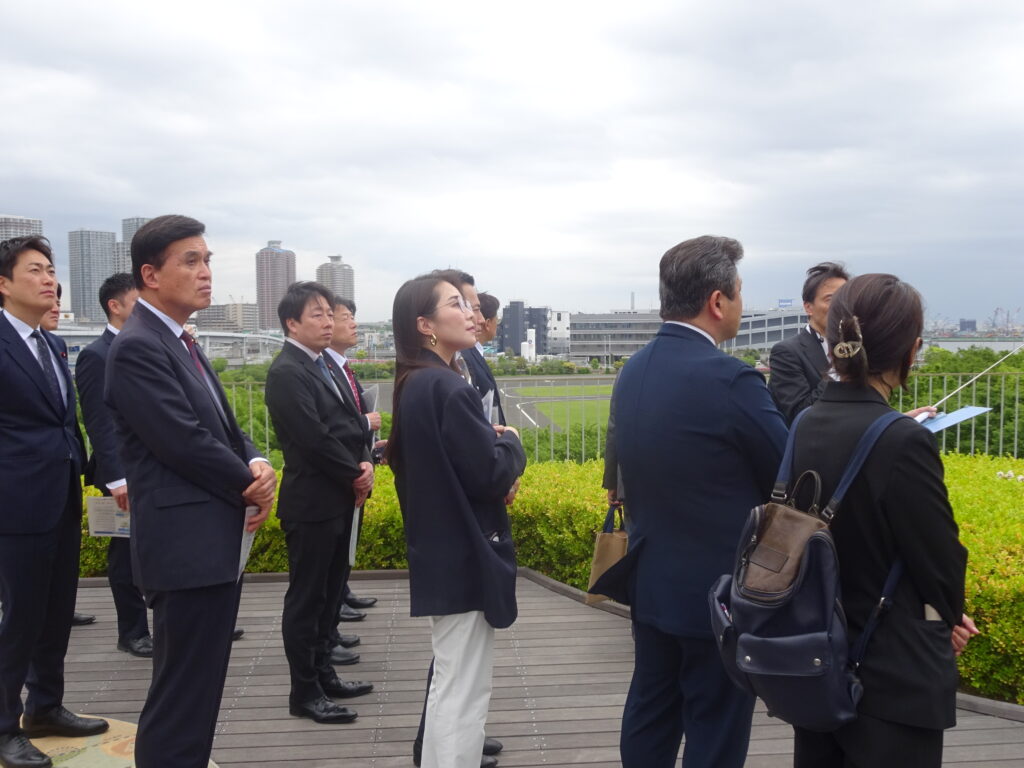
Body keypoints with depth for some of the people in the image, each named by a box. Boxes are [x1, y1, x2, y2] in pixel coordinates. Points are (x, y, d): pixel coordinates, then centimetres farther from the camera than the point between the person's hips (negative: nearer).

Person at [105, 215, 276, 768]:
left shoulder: (182, 343, 15)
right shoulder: (137, 348, -15)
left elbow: (224, 428, 16)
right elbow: (186, 442, -21)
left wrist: (258, 465, -6)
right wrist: (251, 487, -7)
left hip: (215, 543, 10)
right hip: (187, 547, -10)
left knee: (196, 694, 18)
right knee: (182, 701, -1)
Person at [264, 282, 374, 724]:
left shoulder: (322, 366, 13)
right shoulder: (287, 372, -15)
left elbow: (349, 422, 12)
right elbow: (315, 439, -22)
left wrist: (364, 463, -6)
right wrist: (355, 475, -11)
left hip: (339, 499, 9)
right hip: (312, 503, -9)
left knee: (328, 593, 17)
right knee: (306, 599, 2)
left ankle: (323, 674, 29)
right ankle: (304, 694, 12)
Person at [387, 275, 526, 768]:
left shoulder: (413, 385, 8)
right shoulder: (448, 388, -21)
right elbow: (492, 475, -21)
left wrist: (493, 443, 5)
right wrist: (511, 443, -3)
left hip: (439, 552, 10)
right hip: (465, 556, -10)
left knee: (450, 682, 23)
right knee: (463, 690, 1)